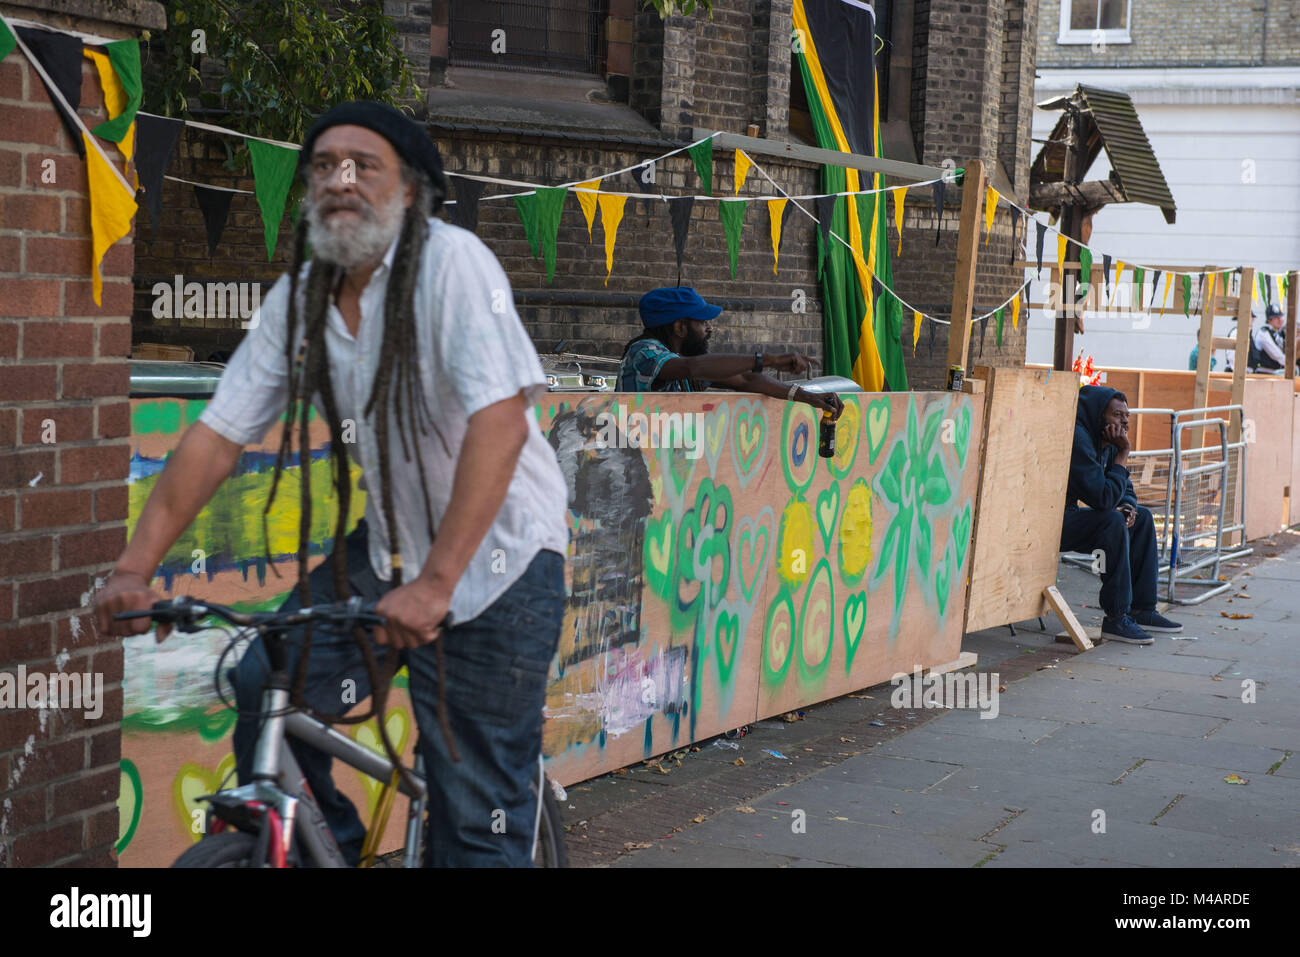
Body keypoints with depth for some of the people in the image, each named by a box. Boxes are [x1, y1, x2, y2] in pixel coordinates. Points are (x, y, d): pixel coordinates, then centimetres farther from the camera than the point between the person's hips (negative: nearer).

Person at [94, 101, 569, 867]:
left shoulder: (451, 261, -20)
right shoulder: (300, 297, -1)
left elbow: (501, 422, -31)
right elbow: (218, 436, -2)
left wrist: (435, 583, -38)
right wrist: (135, 569, -11)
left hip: (498, 552, -6)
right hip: (389, 544, 6)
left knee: (478, 811, -4)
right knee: (265, 689, -7)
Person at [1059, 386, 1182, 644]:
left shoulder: (1105, 442, 9)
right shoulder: (1077, 439, -22)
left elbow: (1125, 490, 20)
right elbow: (1103, 498, -27)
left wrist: (1127, 507, -4)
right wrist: (1122, 454, -18)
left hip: (1068, 518, 11)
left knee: (1142, 518, 10)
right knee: (1112, 521, -30)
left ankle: (1141, 609, 11)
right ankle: (1116, 619, -25)